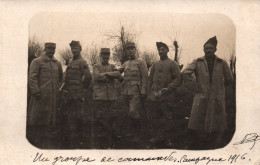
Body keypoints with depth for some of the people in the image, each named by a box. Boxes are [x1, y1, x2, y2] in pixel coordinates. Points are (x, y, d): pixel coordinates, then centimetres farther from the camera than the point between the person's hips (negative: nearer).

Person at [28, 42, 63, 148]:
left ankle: (47, 142, 12)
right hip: (41, 97, -5)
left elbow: (61, 78, 26)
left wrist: (59, 90, 16)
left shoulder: (57, 64, 16)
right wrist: (36, 92, -16)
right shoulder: (37, 62, 0)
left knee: (51, 119, 5)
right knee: (39, 119, -2)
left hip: (54, 97, 5)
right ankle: (40, 142, 5)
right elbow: (32, 78, -8)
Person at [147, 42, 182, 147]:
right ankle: (157, 136, 18)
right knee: (155, 116, 7)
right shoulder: (155, 64, 14)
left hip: (167, 96, -4)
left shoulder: (173, 64, 1)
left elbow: (178, 78, -4)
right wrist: (149, 93, 9)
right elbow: (150, 79, 16)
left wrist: (168, 88, -15)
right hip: (155, 95, 4)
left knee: (167, 117, 1)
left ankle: (166, 137, 10)